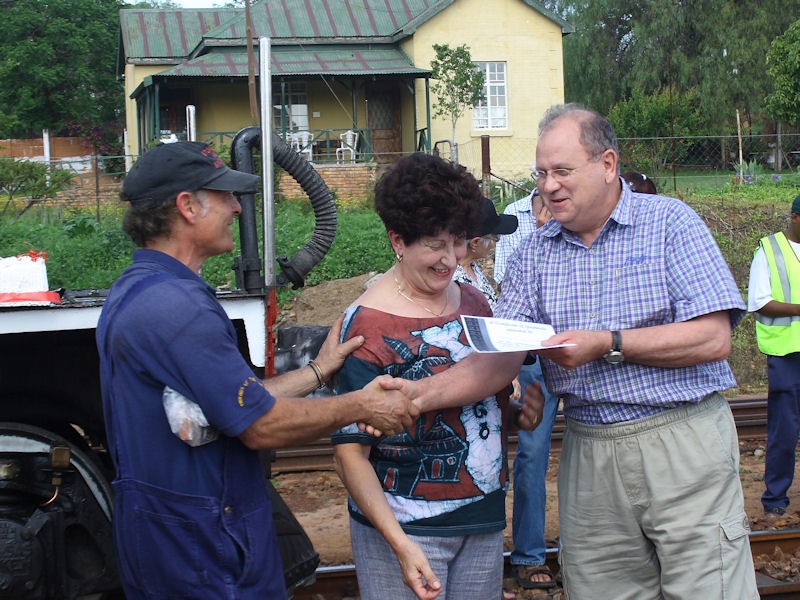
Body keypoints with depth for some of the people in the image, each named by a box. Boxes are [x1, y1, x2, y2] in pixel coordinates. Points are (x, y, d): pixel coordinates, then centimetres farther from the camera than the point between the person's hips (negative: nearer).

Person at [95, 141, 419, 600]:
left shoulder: (133, 291, 9)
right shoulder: (177, 305, -24)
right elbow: (262, 427, -22)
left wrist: (317, 372, 10)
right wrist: (361, 406, -10)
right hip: (204, 552, -10)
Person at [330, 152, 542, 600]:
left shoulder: (473, 302, 6)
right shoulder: (368, 326, -14)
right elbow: (350, 453, -16)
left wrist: (521, 409, 0)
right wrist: (401, 545, -25)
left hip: (485, 517, 6)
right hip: (403, 526, -6)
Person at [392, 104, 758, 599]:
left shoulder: (669, 223, -3)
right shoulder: (535, 254, 9)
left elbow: (713, 338, -11)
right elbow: (501, 358, 0)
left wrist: (608, 344, -16)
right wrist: (420, 393, -16)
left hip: (683, 445, -4)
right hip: (589, 459, 4)